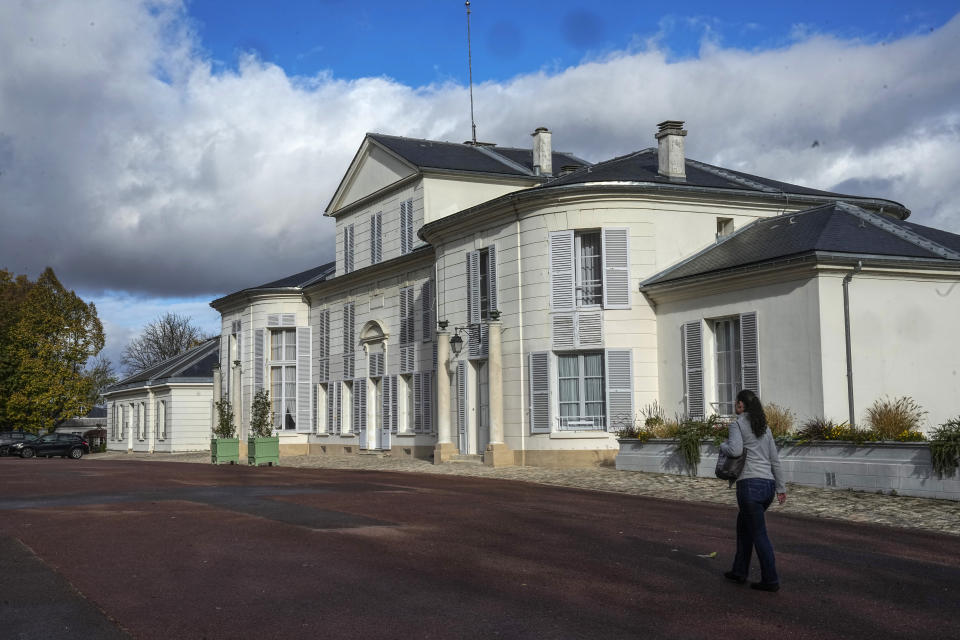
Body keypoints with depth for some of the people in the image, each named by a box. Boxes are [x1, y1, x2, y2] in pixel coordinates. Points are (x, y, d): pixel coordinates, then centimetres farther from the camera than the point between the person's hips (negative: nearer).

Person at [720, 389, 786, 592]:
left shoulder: (737, 424, -3)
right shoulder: (763, 427, 18)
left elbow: (735, 450, -21)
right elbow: (775, 460, 18)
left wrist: (723, 446, 2)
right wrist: (781, 488, 21)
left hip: (750, 484, -8)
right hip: (768, 484, 8)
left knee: (759, 534, -1)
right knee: (743, 525, 22)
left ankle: (771, 581, 3)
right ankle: (740, 571, 27)